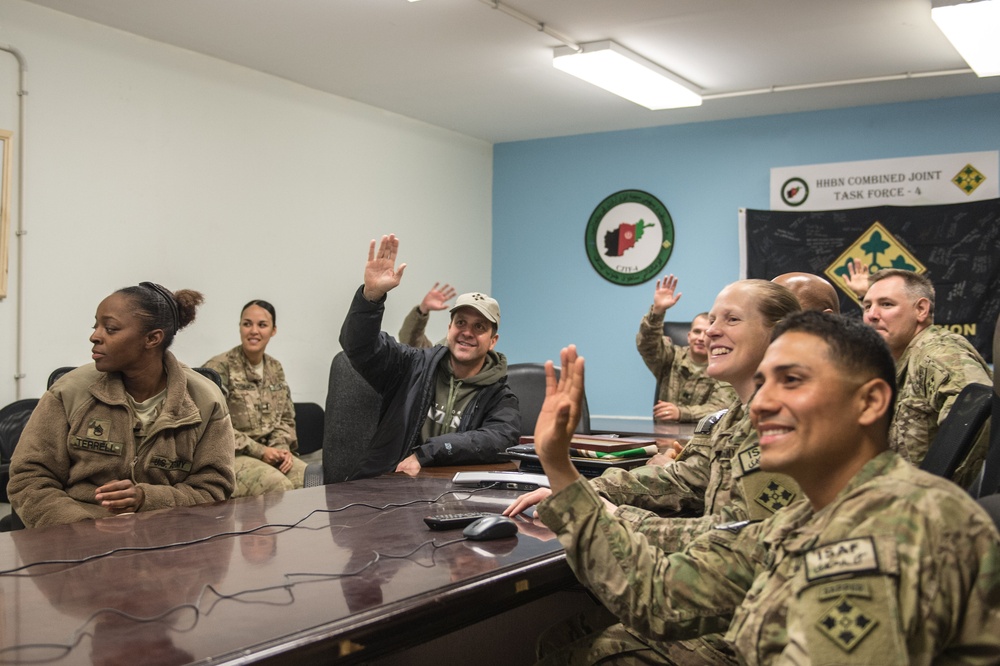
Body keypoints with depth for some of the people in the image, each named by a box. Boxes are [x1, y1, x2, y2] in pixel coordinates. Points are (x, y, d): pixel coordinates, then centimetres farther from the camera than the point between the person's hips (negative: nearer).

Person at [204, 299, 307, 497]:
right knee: (278, 485, -31)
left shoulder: (275, 368, 14)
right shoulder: (219, 368, -7)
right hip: (230, 457, -5)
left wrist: (282, 448, -5)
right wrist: (259, 451, -15)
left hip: (270, 455, 6)